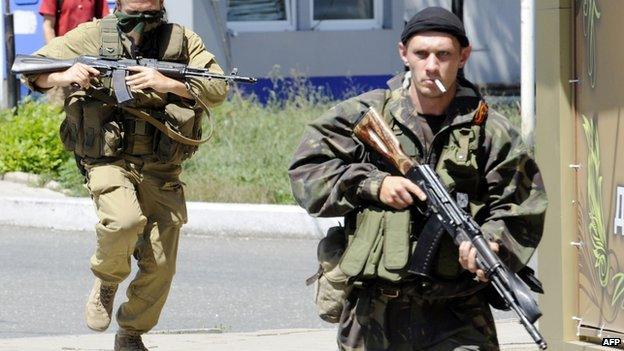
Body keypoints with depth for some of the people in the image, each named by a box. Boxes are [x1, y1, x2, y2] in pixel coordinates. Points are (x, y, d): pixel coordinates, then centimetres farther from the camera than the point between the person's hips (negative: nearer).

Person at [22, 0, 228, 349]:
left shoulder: (182, 41, 0)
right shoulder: (93, 36, -2)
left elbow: (218, 89, -10)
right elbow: (33, 70, 2)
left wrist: (167, 85, -25)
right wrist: (63, 77, -21)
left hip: (160, 169, 2)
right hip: (109, 160, -2)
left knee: (161, 265, 0)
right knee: (125, 220, -32)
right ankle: (107, 281, -1)